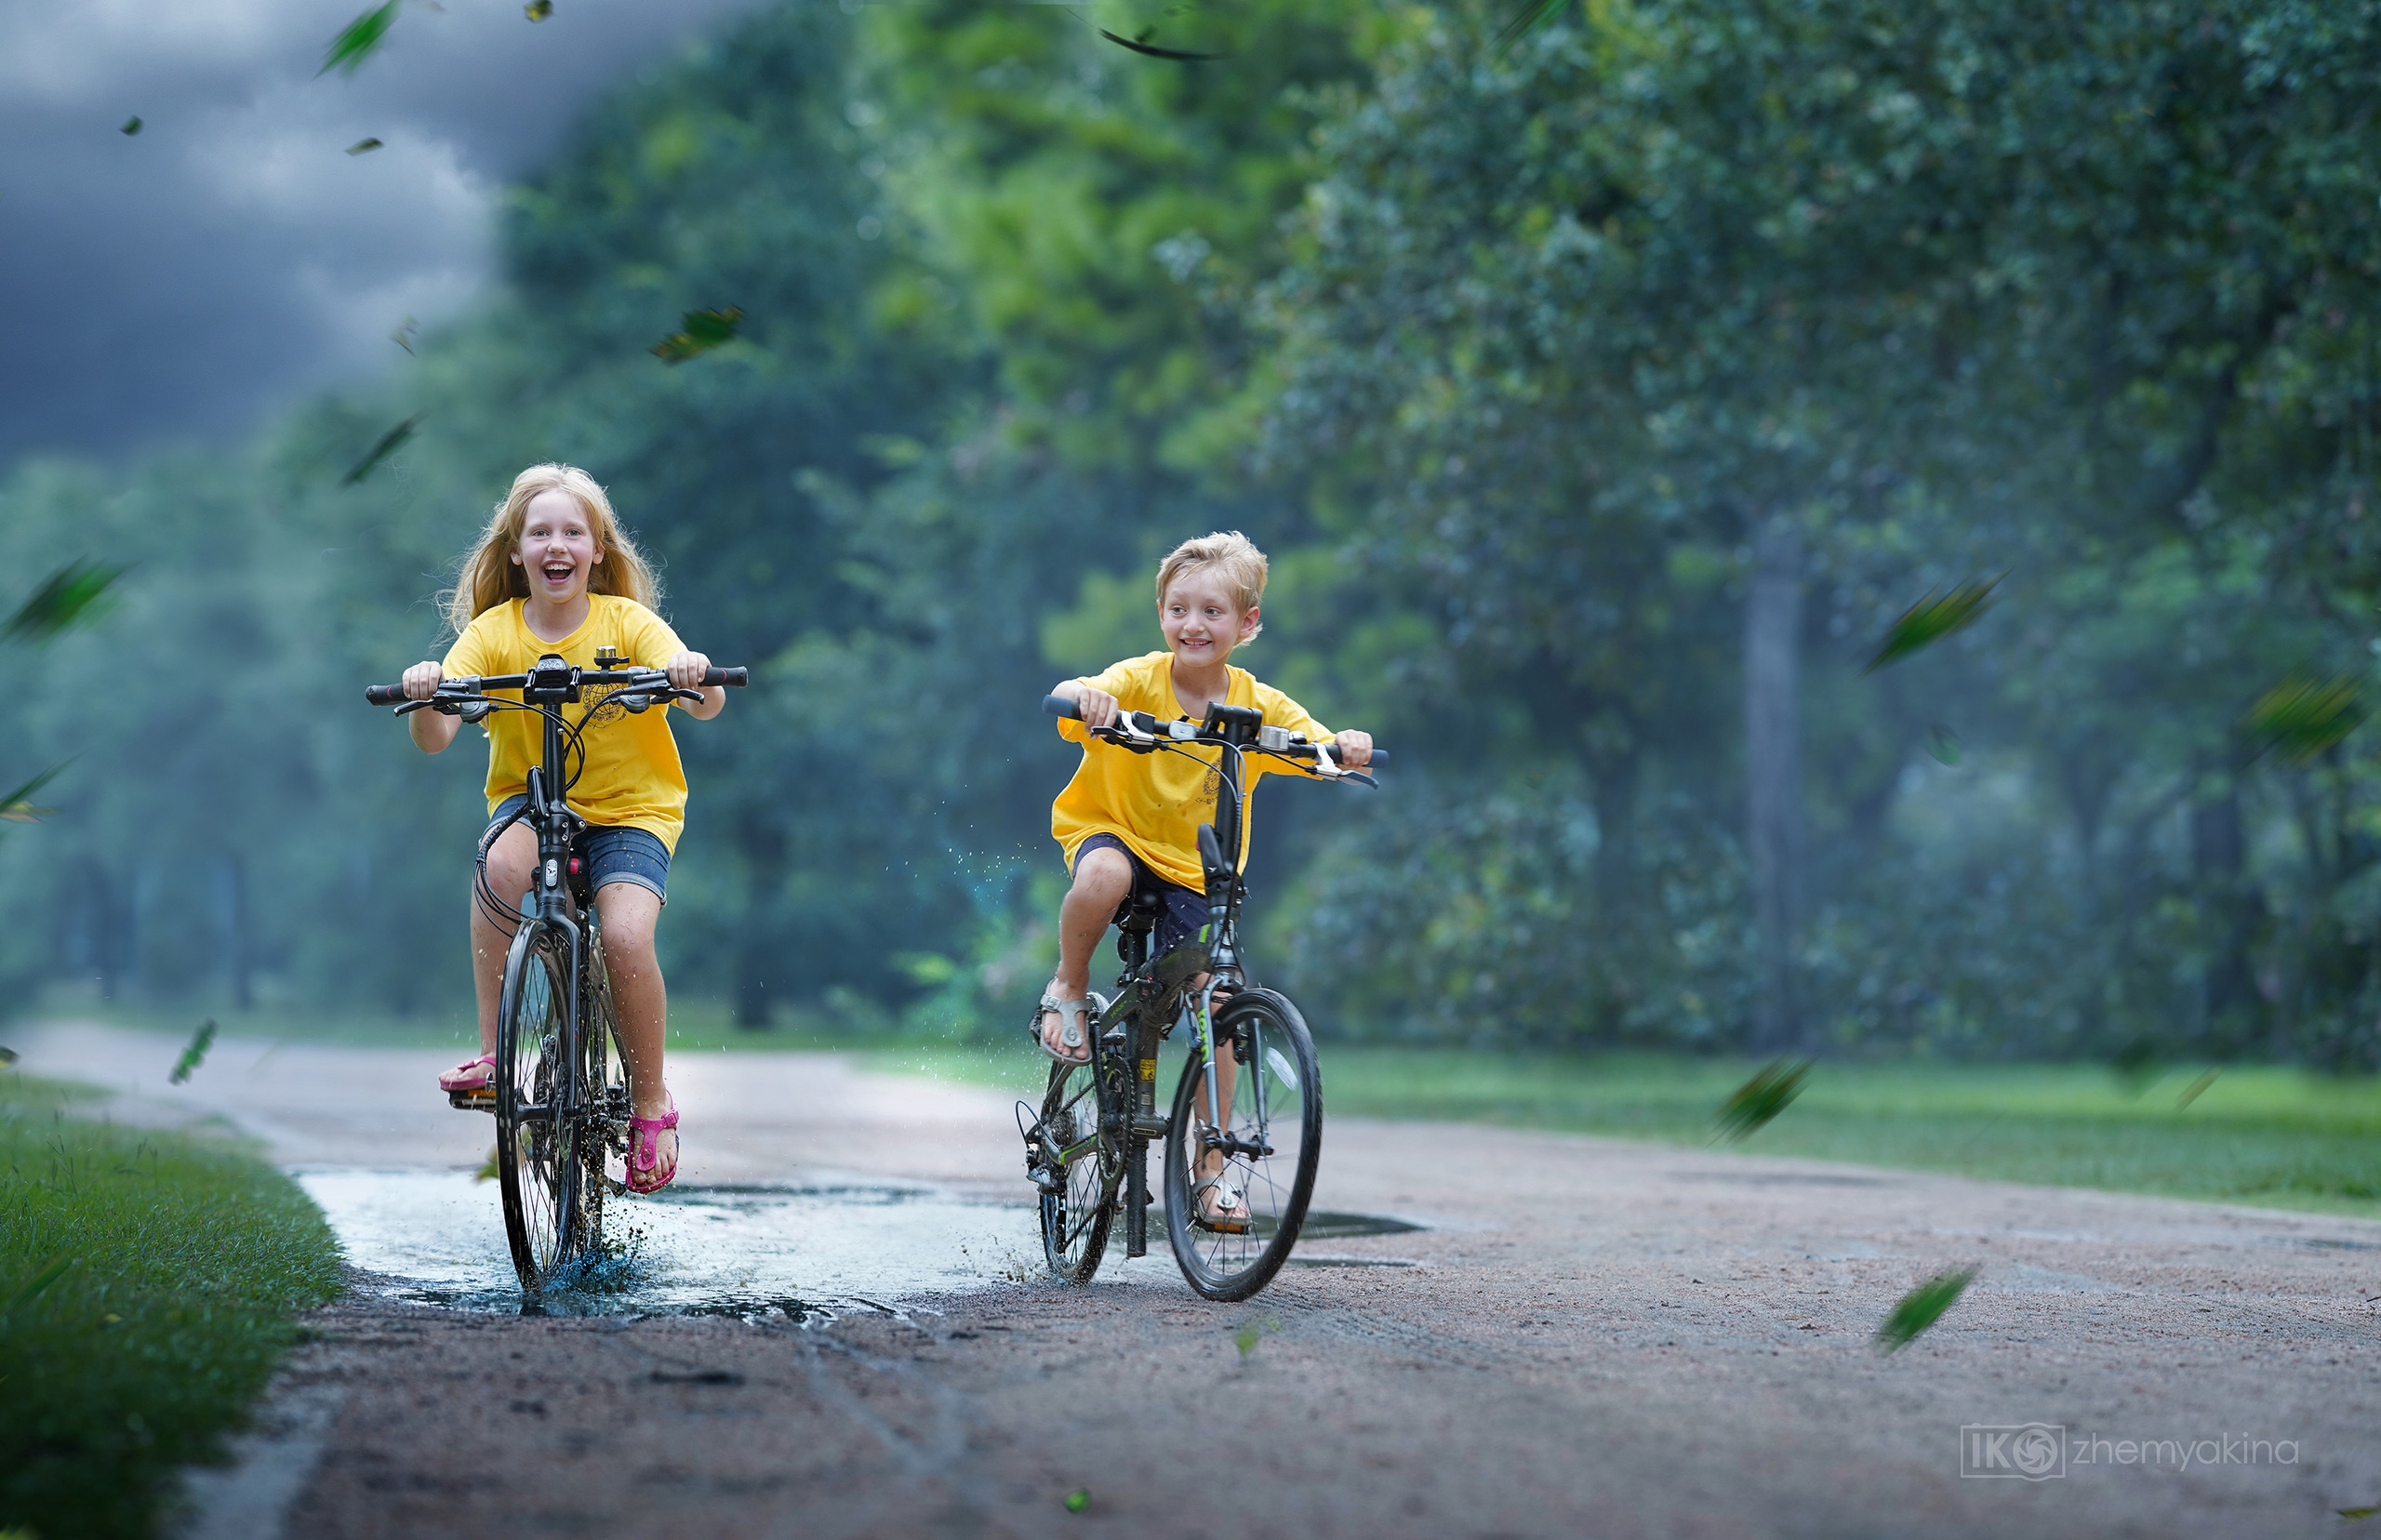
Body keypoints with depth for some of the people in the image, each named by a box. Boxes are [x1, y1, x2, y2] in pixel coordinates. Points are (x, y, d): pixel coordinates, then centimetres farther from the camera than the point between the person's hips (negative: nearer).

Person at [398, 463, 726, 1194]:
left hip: (632, 809, -1)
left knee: (624, 934, -26)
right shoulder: (493, 632, -7)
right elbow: (435, 739, -18)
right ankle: (492, 1051, -21)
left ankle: (652, 1103, -3)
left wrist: (695, 675, -44)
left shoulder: (628, 623, -9)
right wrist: (426, 698, -40)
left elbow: (709, 705, -22)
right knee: (503, 863, -34)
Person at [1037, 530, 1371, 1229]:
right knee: (1103, 877, -39)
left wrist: (1348, 747, -35)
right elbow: (1066, 699, -32)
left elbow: (1322, 749, -12)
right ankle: (1069, 989, -9)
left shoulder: (1258, 705, -8)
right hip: (1114, 829, -2)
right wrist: (1083, 698, -56)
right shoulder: (1139, 681, -16)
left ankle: (1211, 1173, 4)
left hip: (1195, 870, 2)